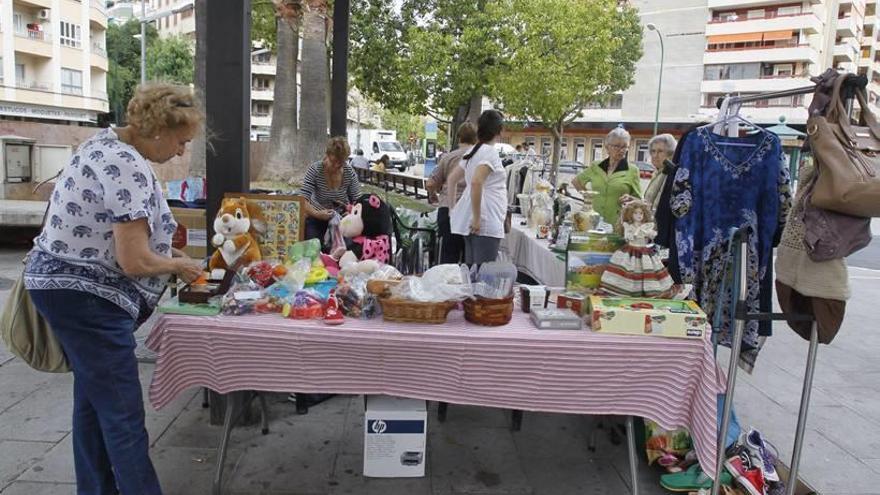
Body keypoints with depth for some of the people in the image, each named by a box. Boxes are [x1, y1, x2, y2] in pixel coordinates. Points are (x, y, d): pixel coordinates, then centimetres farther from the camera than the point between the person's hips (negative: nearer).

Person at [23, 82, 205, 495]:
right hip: (85, 296, -11)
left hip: (65, 284, 11)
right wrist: (178, 266, -6)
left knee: (93, 398, 19)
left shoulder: (104, 141, 9)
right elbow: (133, 261, -24)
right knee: (124, 415, -5)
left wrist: (165, 250, 11)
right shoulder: (129, 168, -23)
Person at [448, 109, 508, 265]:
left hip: (470, 222, 9)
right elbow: (476, 183, -26)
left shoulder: (473, 151, 15)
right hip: (486, 223, -9)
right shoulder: (490, 152, -11)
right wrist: (477, 218, -21)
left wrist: (453, 208, 25)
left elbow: (451, 179, 23)